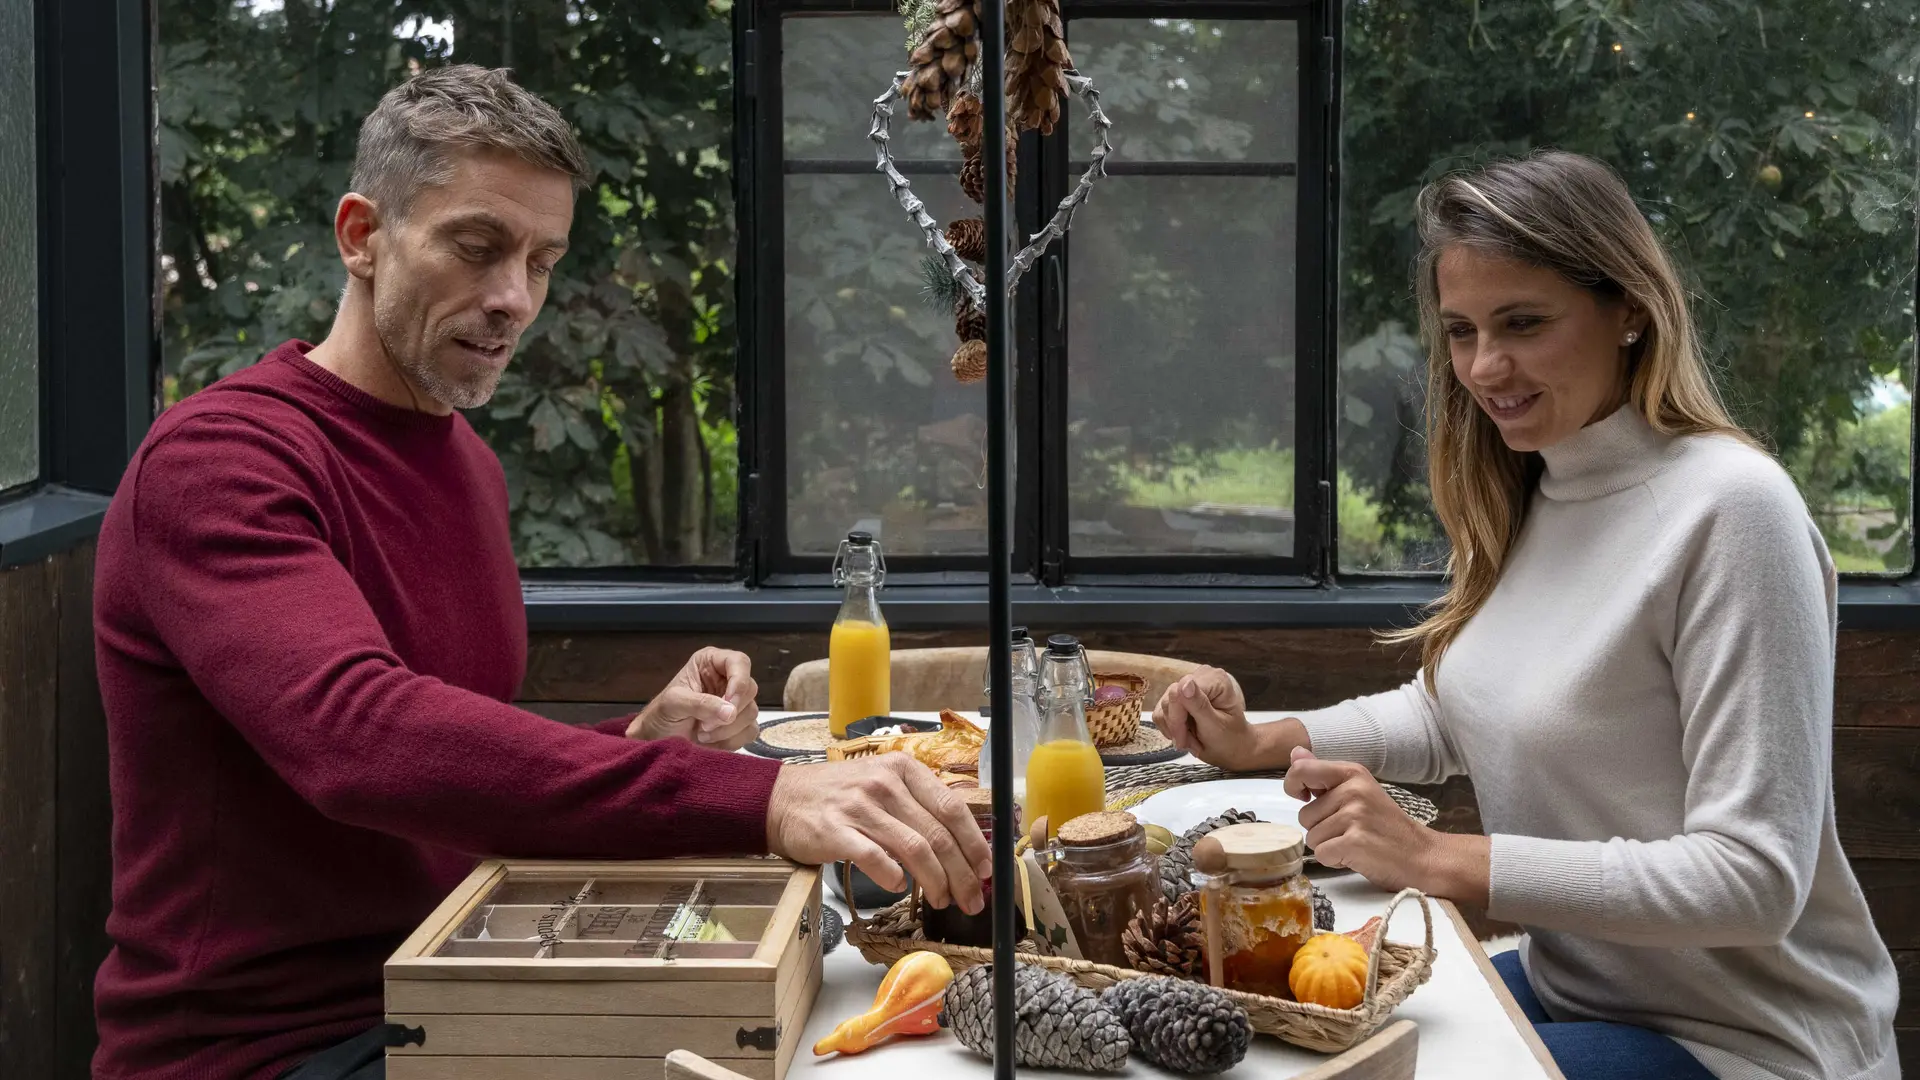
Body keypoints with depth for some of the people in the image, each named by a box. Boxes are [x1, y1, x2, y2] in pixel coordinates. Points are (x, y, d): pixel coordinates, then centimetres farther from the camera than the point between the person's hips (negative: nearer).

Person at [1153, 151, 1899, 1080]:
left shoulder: (1728, 509, -22)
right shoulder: (1524, 498, 4)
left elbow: (1752, 877, -25)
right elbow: (1449, 709, 19)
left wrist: (1444, 862, -27)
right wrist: (1259, 743, 3)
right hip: (1570, 990, 7)